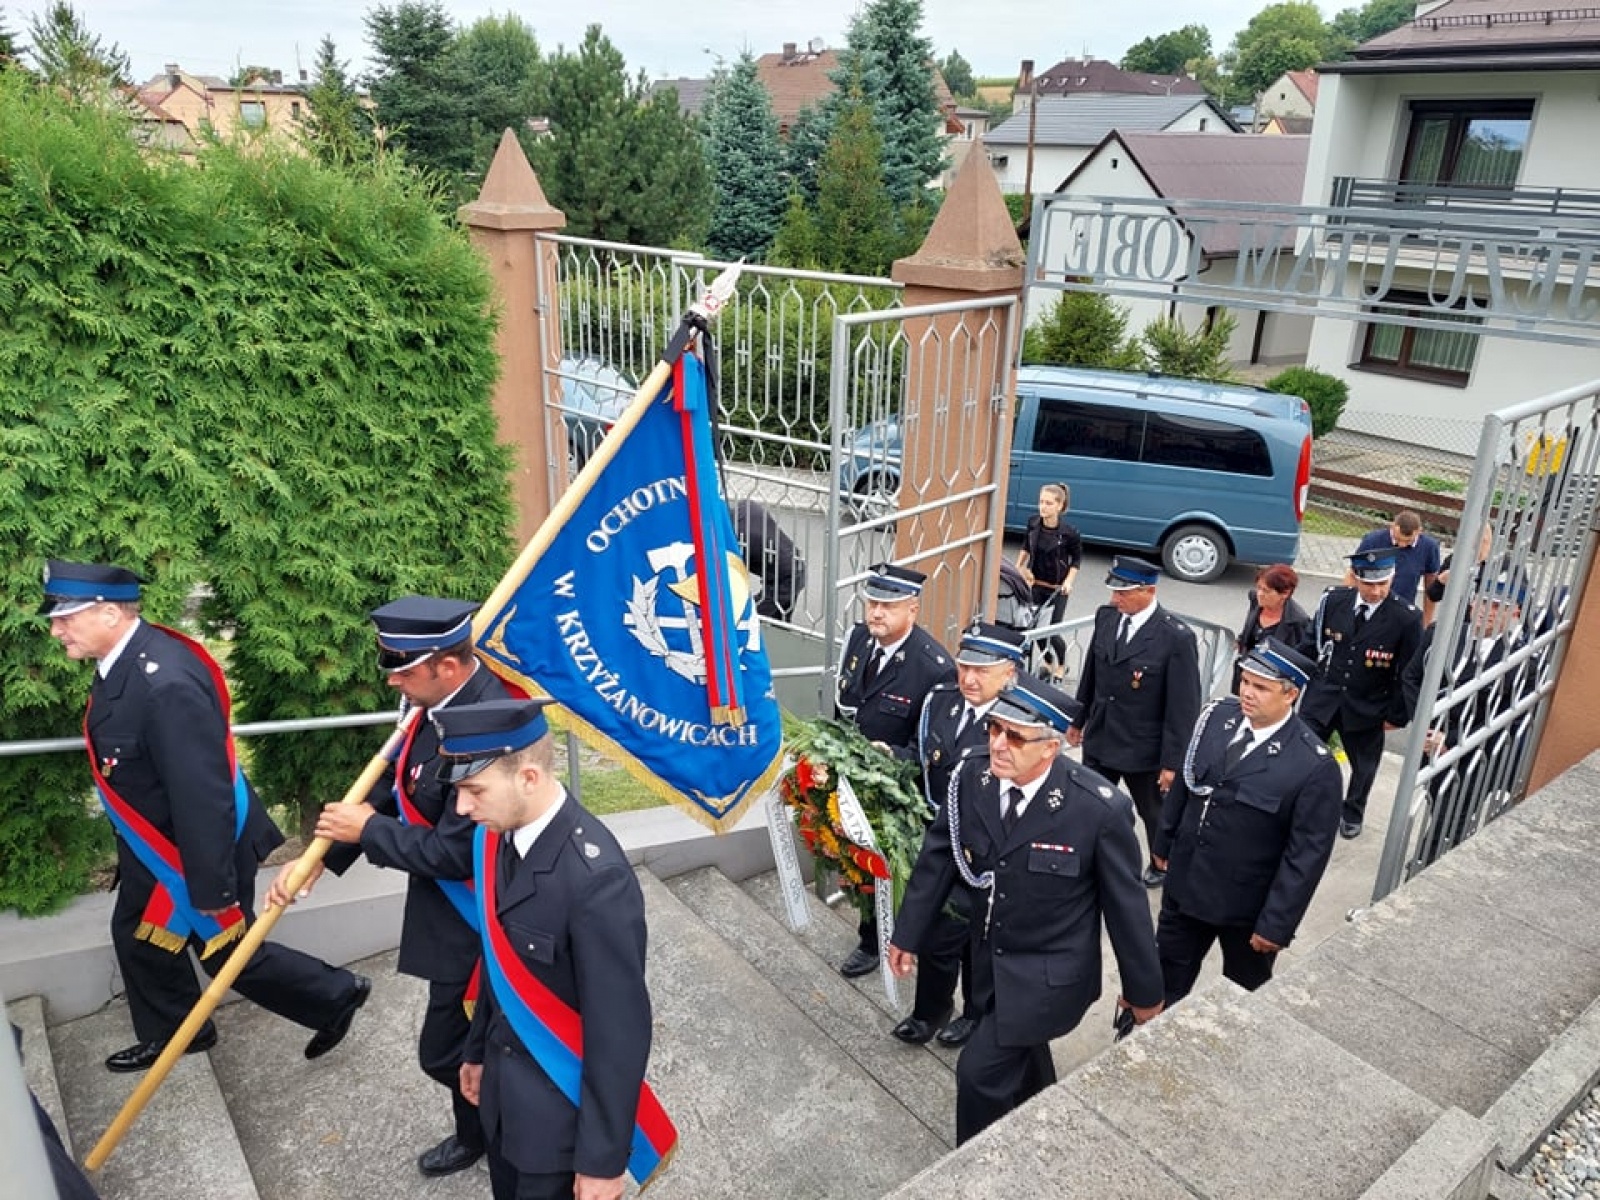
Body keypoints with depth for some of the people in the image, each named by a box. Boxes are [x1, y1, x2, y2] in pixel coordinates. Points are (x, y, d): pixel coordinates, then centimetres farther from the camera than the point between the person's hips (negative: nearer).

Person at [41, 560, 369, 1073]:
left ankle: (335, 995, 28)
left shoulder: (166, 683, -36)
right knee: (136, 935, 24)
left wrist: (212, 887, -25)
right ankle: (171, 1034, 46)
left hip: (196, 849, -9)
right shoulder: (125, 658, -4)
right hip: (155, 846, 9)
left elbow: (202, 796, -32)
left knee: (228, 953, 9)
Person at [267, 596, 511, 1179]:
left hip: (476, 925, -8)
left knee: (446, 1052, 10)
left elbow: (454, 852, -30)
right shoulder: (440, 701, -5)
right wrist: (318, 859, 0)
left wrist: (368, 831, -15)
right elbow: (389, 787, 6)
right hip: (458, 909, 8)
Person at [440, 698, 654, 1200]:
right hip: (505, 1084, 7)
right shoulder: (497, 836, -8)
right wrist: (479, 1051, 17)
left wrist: (603, 1159, -17)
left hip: (563, 1104, -7)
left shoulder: (596, 877, -32)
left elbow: (618, 1030, -24)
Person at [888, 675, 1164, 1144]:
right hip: (990, 960, 5)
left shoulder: (1100, 808, -26)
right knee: (1021, 1061, 26)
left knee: (980, 1071, -6)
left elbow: (1125, 903, -14)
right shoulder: (973, 777, -15)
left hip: (1048, 974, -5)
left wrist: (1143, 990, -3)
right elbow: (938, 857, -2)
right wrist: (907, 933, 5)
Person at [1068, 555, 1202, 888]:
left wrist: (1172, 762, -15)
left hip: (1143, 749, -4)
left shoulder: (1177, 637, -22)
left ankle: (1162, 865, 45)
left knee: (1153, 812, 20)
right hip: (1099, 739, 4)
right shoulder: (1106, 616, -5)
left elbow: (1183, 707, -18)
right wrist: (1078, 719, 15)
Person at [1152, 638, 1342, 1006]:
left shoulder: (1314, 766, -24)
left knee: (1244, 997, 22)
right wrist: (1164, 842, 13)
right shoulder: (1217, 715, -9)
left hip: (1247, 906, -4)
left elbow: (1307, 854, -19)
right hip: (1184, 882, 4)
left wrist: (1277, 924, -16)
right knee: (1168, 977, 22)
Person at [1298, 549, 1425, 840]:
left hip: (1366, 709, 0)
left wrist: (1397, 715, -5)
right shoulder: (1333, 600, -11)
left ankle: (1352, 814, 44)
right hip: (1321, 698, 1)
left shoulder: (1406, 618, -17)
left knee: (1363, 765, 20)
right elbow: (1311, 643, 2)